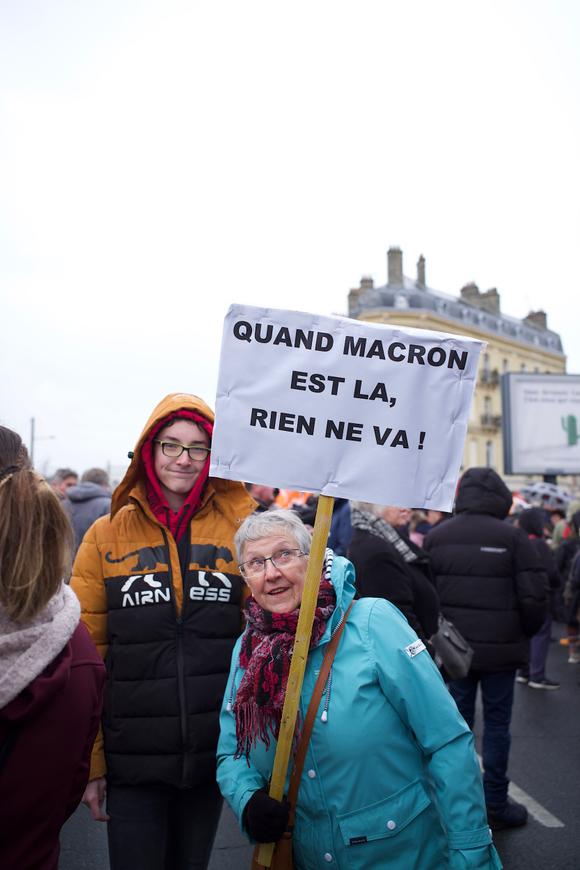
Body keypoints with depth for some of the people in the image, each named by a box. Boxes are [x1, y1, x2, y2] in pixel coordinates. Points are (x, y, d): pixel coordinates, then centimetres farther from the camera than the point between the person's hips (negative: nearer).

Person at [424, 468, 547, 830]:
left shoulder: (436, 536, 0)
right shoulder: (512, 536, -12)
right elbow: (534, 596, -12)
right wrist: (526, 634, 6)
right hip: (500, 647, -3)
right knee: (497, 722, 9)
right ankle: (496, 803, 17)